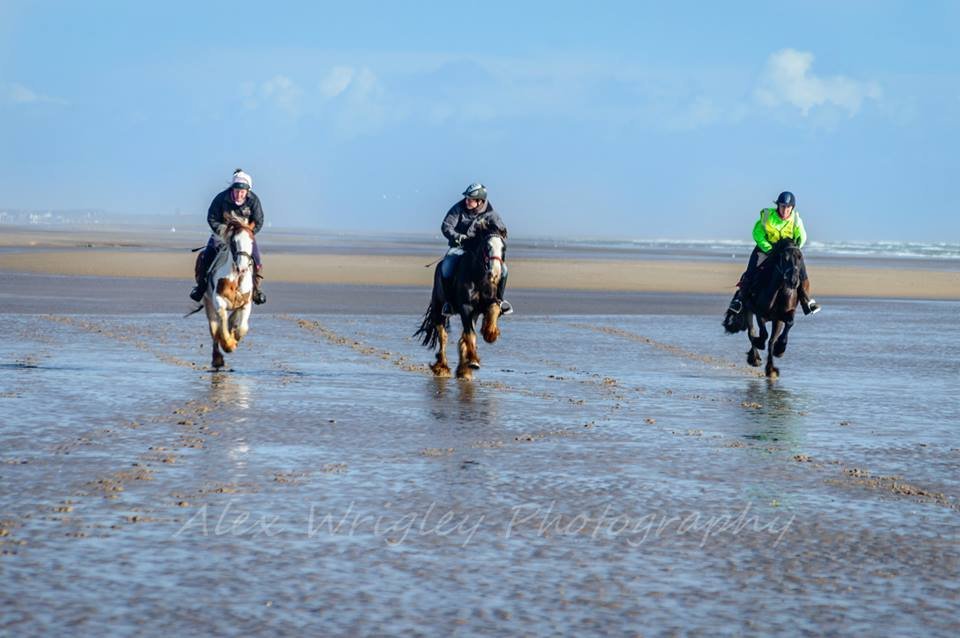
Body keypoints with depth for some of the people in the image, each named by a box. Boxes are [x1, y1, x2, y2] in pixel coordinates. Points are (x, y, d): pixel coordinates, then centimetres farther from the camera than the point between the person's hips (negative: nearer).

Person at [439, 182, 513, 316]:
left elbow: (501, 230, 3)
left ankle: (499, 299, 7)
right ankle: (448, 301, -8)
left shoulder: (489, 214, -5)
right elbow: (446, 226, -15)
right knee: (446, 269, -29)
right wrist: (456, 236, -34)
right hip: (458, 247, -1)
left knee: (502, 269, -15)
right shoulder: (458, 209, -9)